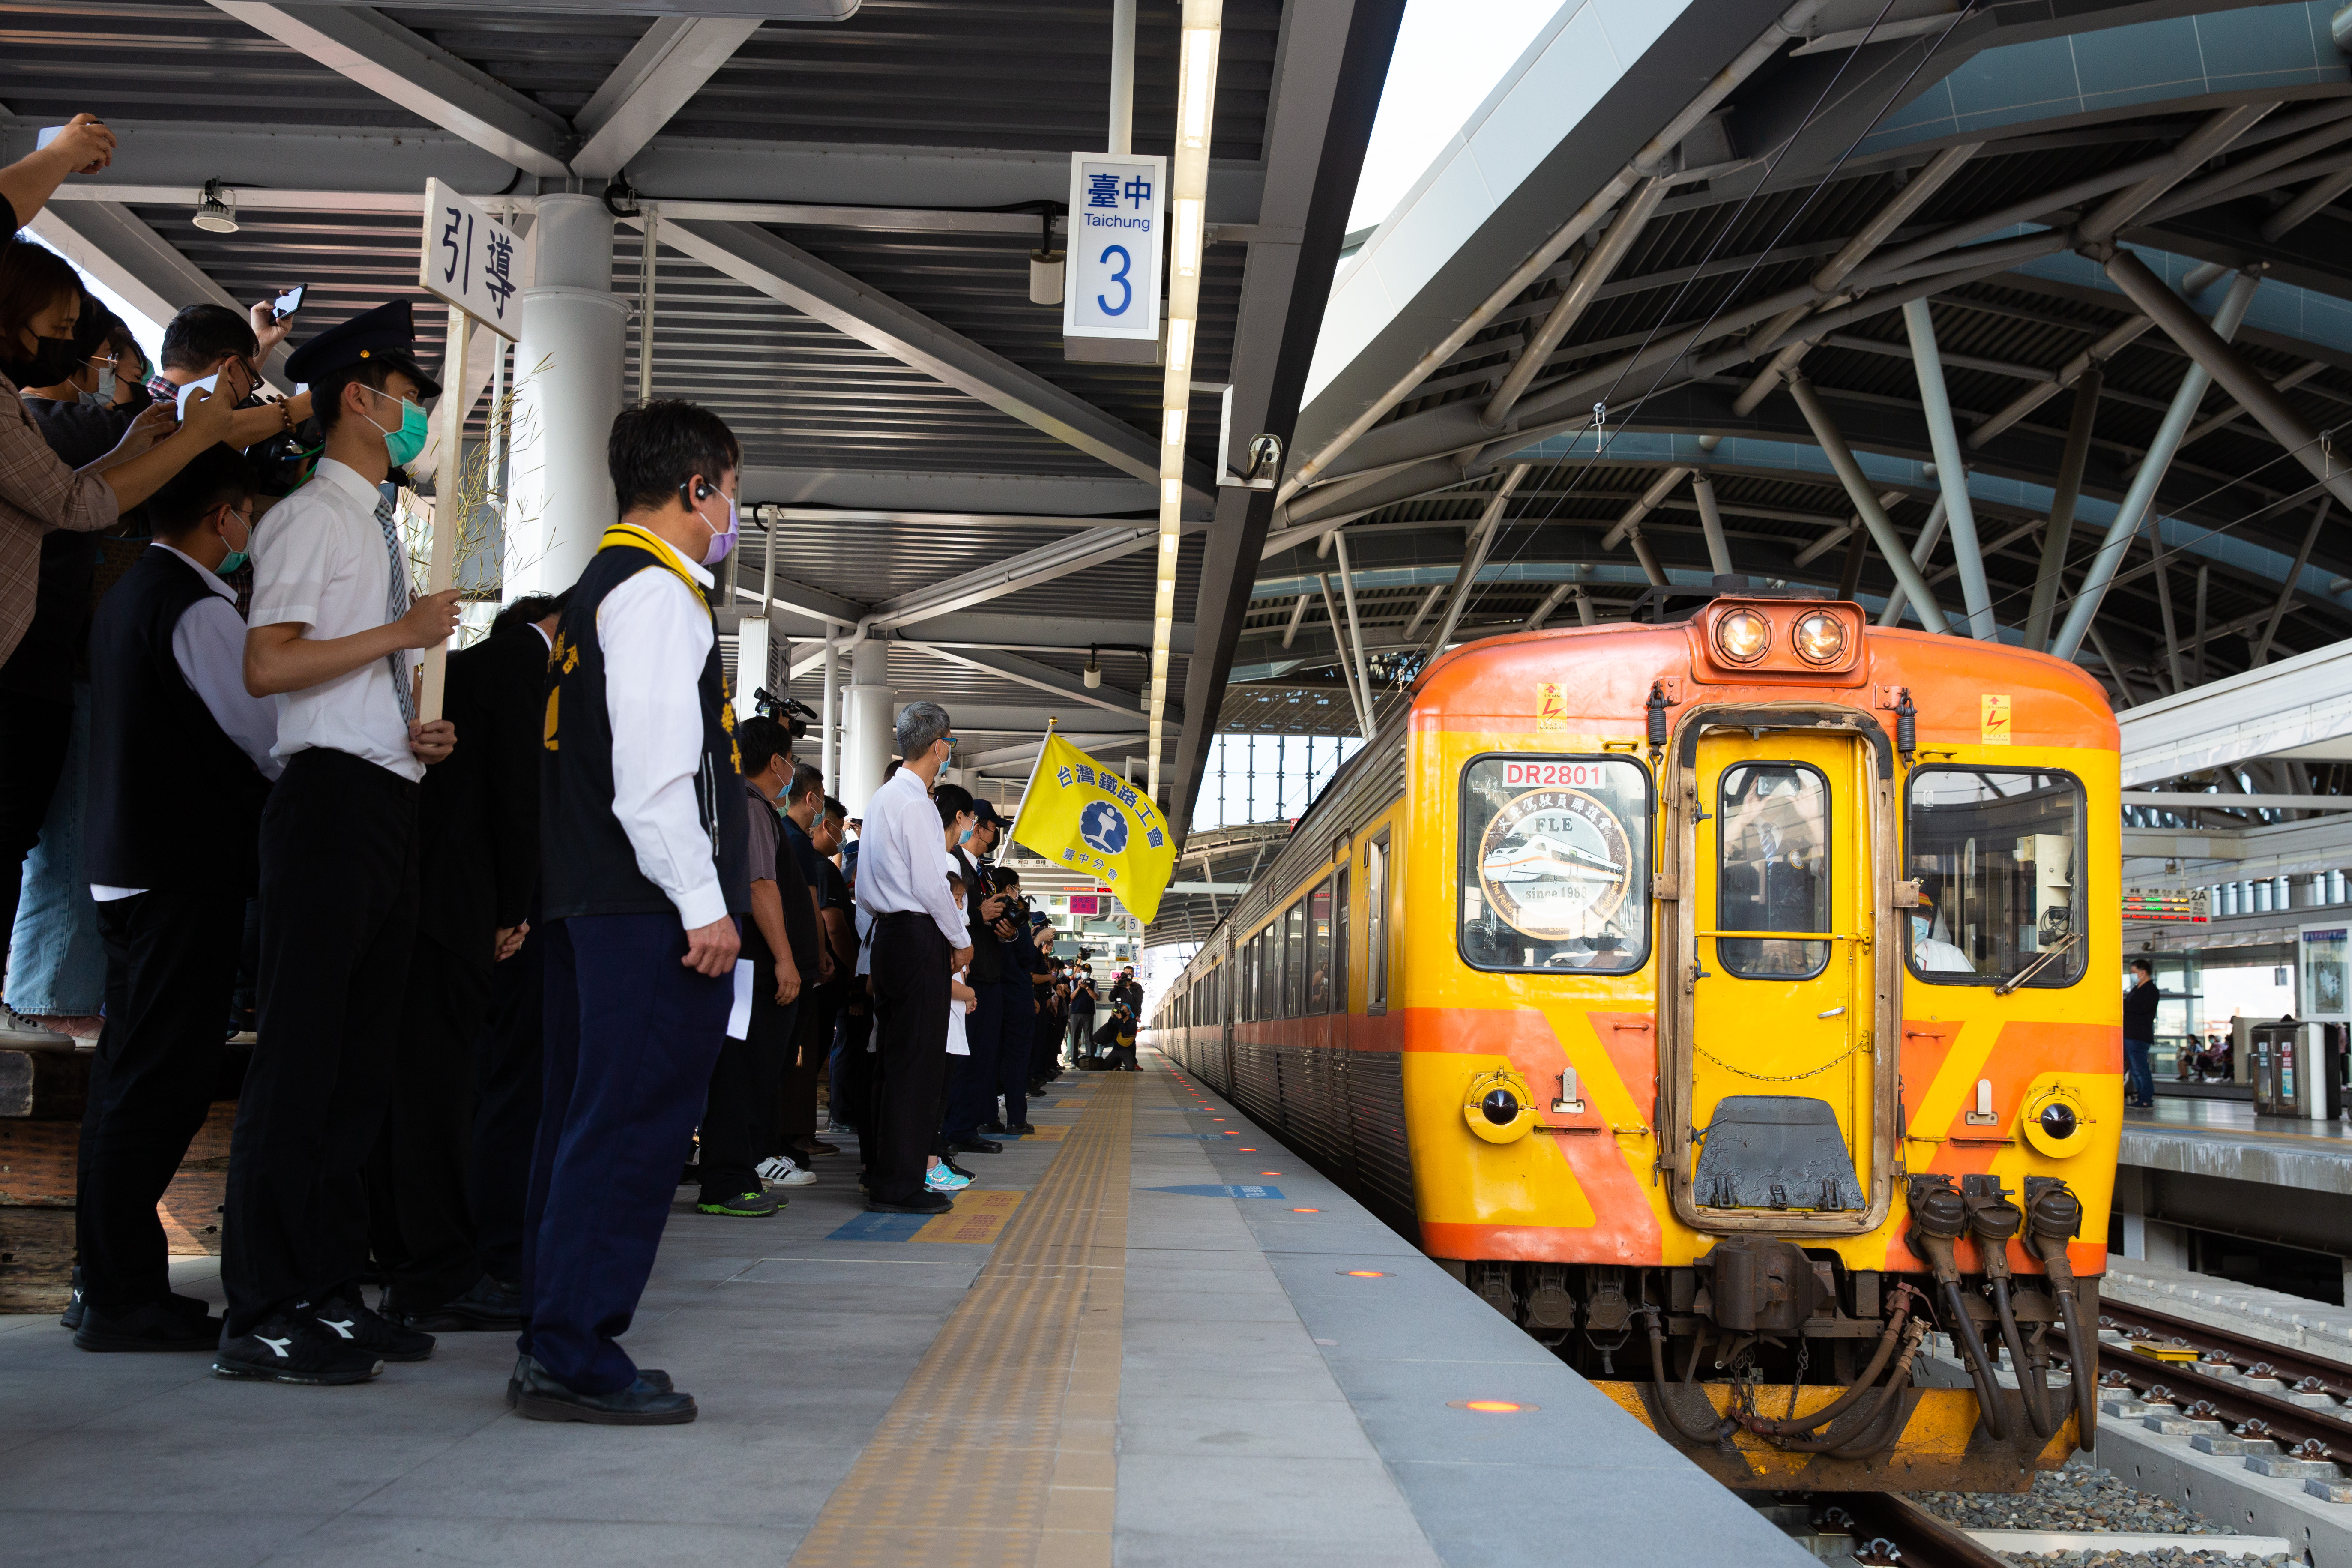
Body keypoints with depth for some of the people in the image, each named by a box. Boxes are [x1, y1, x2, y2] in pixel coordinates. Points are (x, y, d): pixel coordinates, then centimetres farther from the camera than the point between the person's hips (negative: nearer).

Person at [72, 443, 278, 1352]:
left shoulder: (130, 595, 17)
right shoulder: (199, 609, -14)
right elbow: (272, 738, -14)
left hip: (127, 867, 10)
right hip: (187, 870, -10)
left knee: (130, 1080, 15)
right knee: (159, 1085, -6)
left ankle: (110, 1280, 24)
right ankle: (125, 1301, -2)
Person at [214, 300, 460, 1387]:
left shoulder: (381, 529, 23)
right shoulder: (313, 518, -4)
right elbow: (268, 666, -16)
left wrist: (423, 734, 12)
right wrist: (403, 632, -13)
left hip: (388, 801, 9)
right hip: (332, 799, -9)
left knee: (361, 1062, 10)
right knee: (299, 1061, -9)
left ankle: (329, 1294, 17)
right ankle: (260, 1317, -5)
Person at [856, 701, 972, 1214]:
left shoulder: (884, 797, 16)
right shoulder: (915, 803, -14)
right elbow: (930, 884, -17)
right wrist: (961, 939, -5)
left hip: (889, 934, 10)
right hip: (918, 937, -10)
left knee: (895, 1058, 14)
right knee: (917, 1061, -7)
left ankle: (885, 1173, 19)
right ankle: (899, 1185, -7)